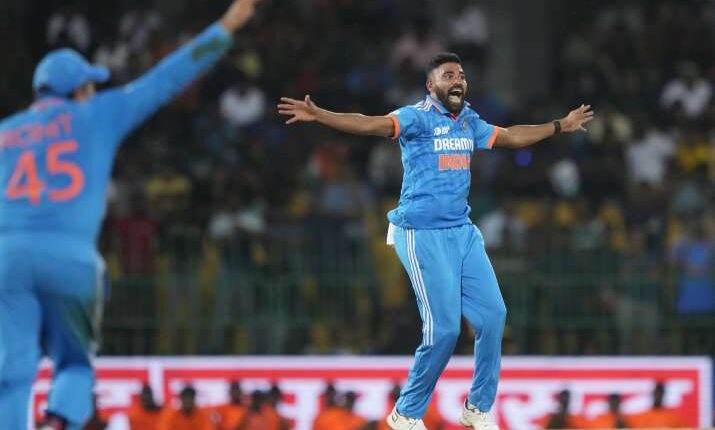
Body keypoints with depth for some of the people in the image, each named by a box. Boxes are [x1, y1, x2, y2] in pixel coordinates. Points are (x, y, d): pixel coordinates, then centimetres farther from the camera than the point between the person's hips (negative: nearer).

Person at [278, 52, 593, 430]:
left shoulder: (469, 122, 12)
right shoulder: (417, 117, -11)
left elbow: (512, 137, 29)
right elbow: (371, 125, -26)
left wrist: (560, 126, 37)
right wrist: (318, 115, -42)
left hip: (463, 232, 8)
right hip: (423, 236, -8)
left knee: (493, 315, 4)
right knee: (444, 329, -10)